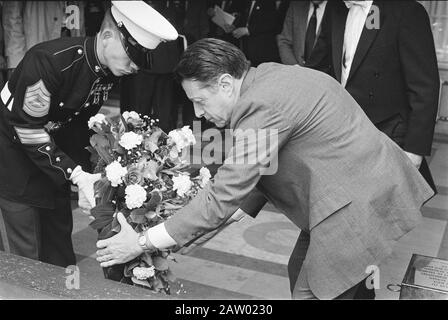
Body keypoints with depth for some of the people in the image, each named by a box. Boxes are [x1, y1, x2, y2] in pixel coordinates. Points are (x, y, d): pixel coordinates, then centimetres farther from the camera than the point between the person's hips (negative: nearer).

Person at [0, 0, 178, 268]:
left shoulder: (110, 68, -10)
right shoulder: (50, 61, -32)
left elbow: (83, 122, 1)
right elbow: (28, 130, -27)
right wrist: (75, 174, -30)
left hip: (56, 151, 7)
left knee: (60, 231, 14)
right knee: (28, 251, -2)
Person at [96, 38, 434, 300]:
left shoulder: (264, 105, -23)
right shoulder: (269, 76, 6)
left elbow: (222, 197, -21)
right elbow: (262, 169, 15)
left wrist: (142, 243, -13)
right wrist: (239, 212, 6)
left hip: (359, 206, -9)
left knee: (310, 291, -1)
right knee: (302, 273, 18)